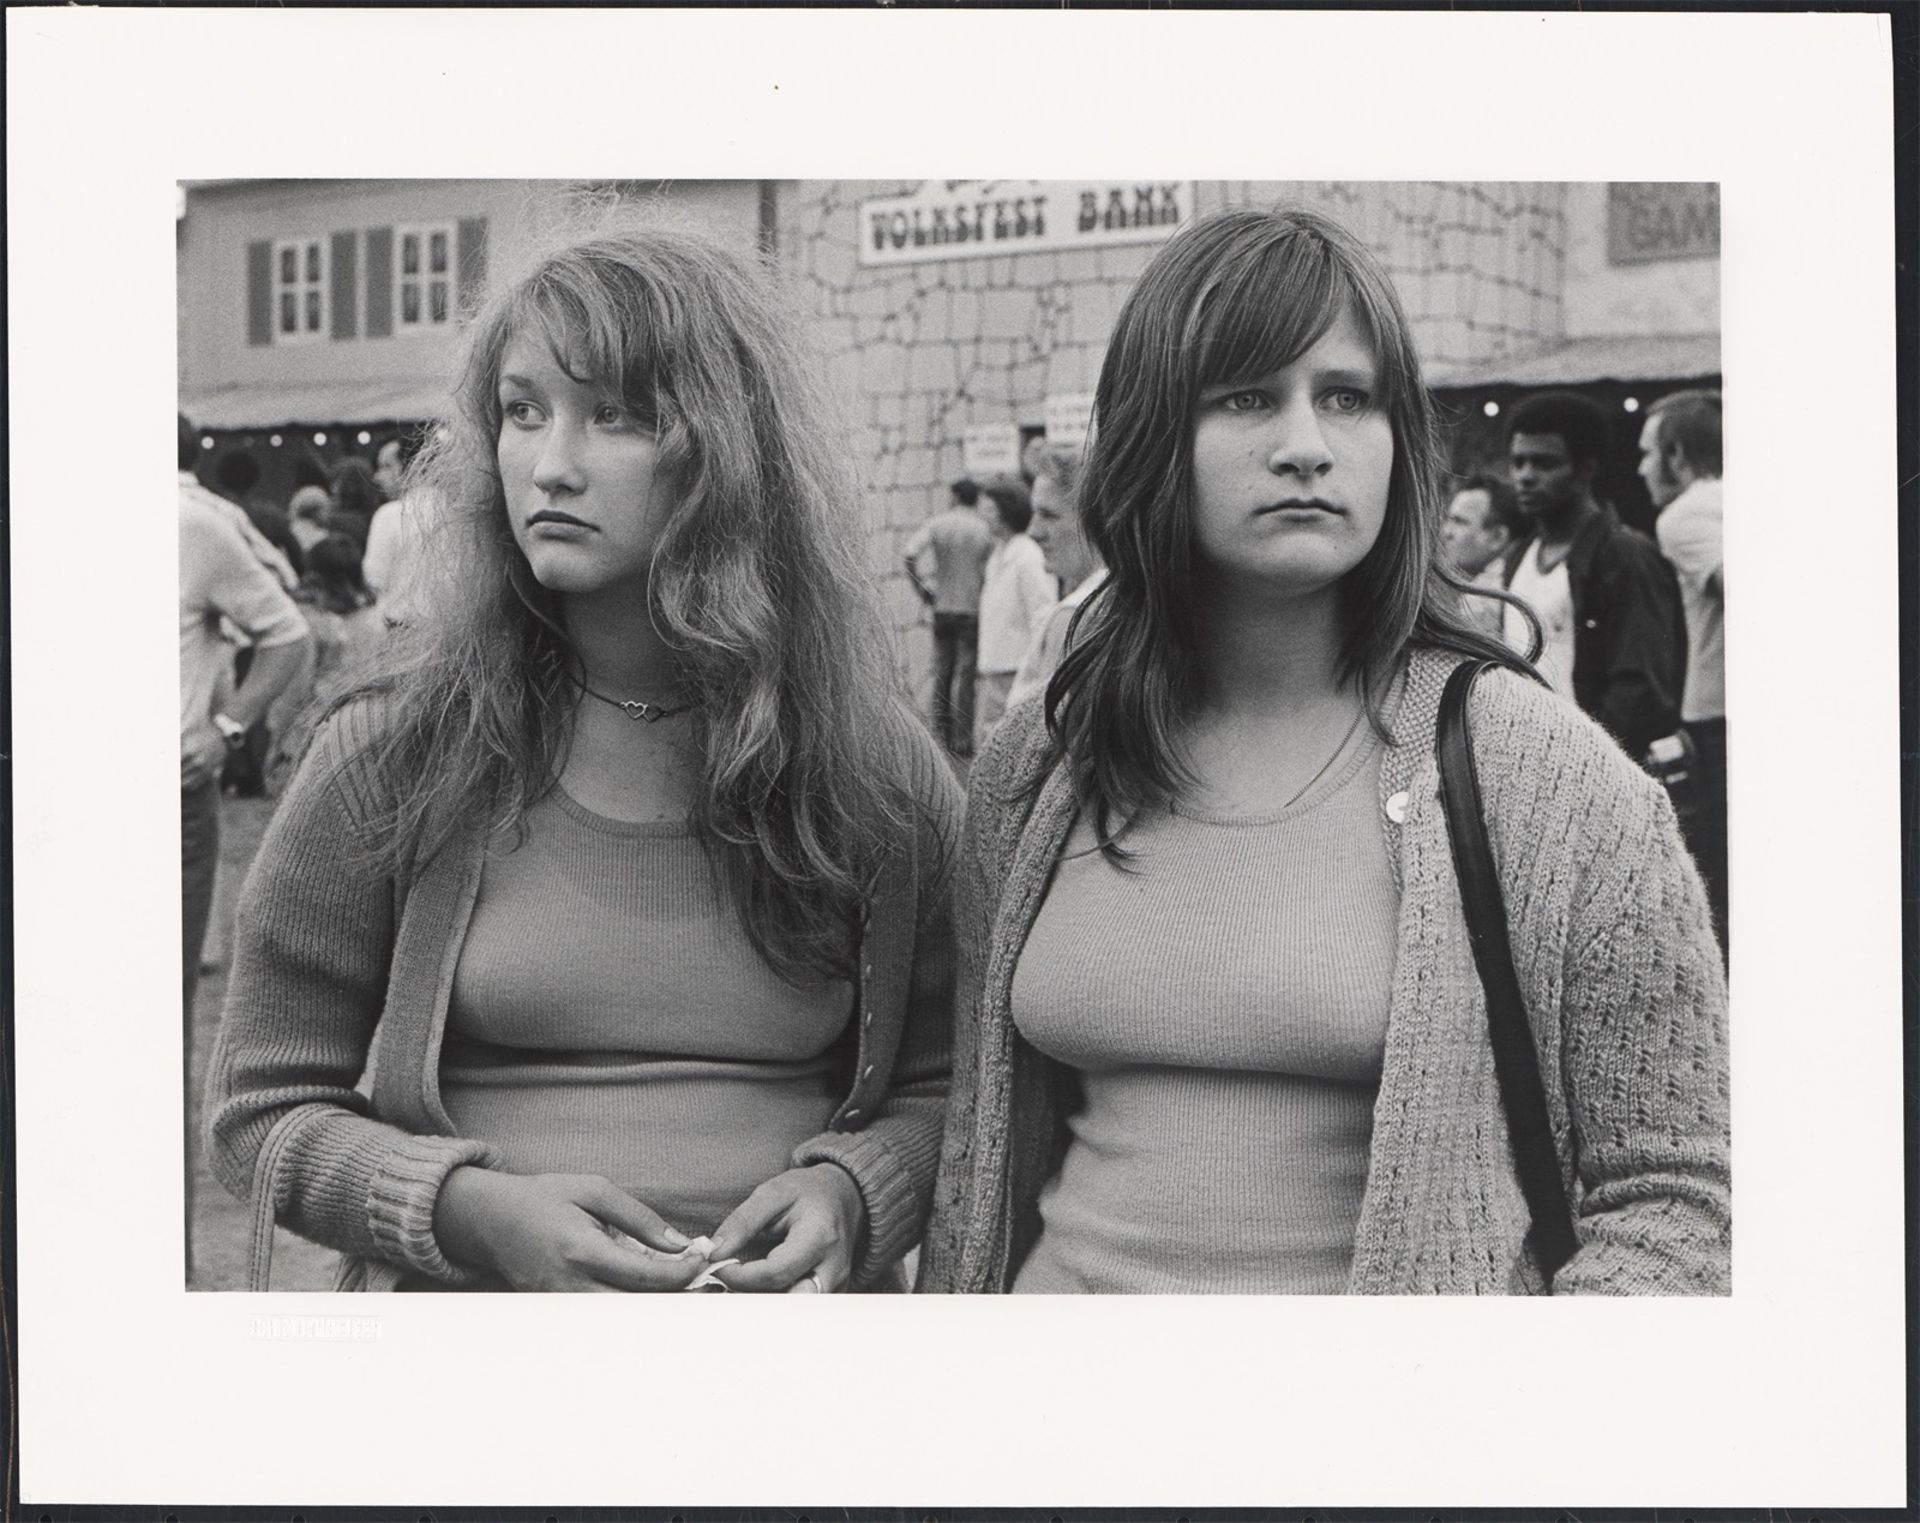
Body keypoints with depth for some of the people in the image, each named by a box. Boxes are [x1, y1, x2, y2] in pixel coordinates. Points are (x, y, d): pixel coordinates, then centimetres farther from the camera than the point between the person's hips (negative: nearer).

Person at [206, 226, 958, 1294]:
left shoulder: (877, 773, -6)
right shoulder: (398, 751, -9)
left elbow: (943, 1087, 4)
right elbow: (266, 1103, -4)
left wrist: (848, 1190, -16)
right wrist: (473, 1214, -19)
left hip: (797, 1307, 1)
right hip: (464, 1298, -1)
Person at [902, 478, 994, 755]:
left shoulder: (937, 524, 0)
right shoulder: (983, 529, 0)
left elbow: (911, 554, -14)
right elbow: (988, 573, -7)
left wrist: (921, 589, -4)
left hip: (943, 607, 1)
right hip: (973, 609, -1)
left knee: (942, 672, 12)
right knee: (966, 675, 1)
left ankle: (941, 733, 10)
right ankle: (962, 740, -1)